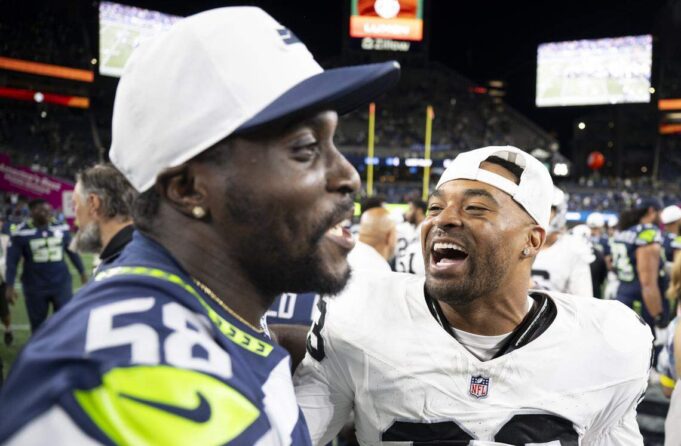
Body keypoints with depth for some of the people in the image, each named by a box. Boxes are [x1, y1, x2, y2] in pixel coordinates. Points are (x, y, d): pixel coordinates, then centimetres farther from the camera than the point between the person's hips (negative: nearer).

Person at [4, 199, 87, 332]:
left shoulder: (61, 228, 1)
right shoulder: (22, 233, -8)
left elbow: (72, 251, 13)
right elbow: (12, 261, -5)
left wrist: (82, 273, 17)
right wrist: (9, 286, -10)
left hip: (61, 284, 2)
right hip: (35, 287, -2)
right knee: (38, 326, 11)